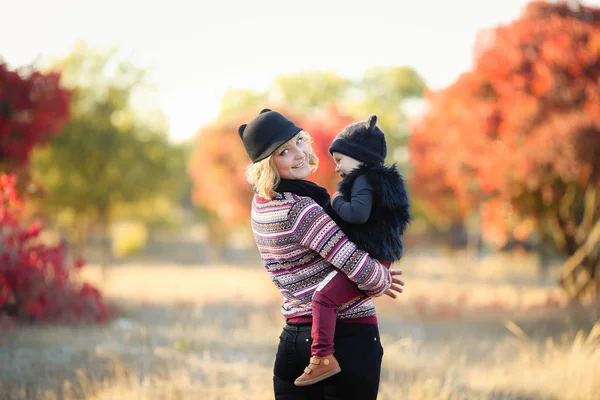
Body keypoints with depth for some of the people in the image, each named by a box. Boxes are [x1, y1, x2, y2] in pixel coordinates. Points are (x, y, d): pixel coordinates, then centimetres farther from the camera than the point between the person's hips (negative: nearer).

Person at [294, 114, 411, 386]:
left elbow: (358, 213, -31)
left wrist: (337, 202, -13)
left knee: (323, 298, -22)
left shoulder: (364, 180, -14)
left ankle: (323, 357, -31)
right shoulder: (384, 180, 18)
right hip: (379, 259, 12)